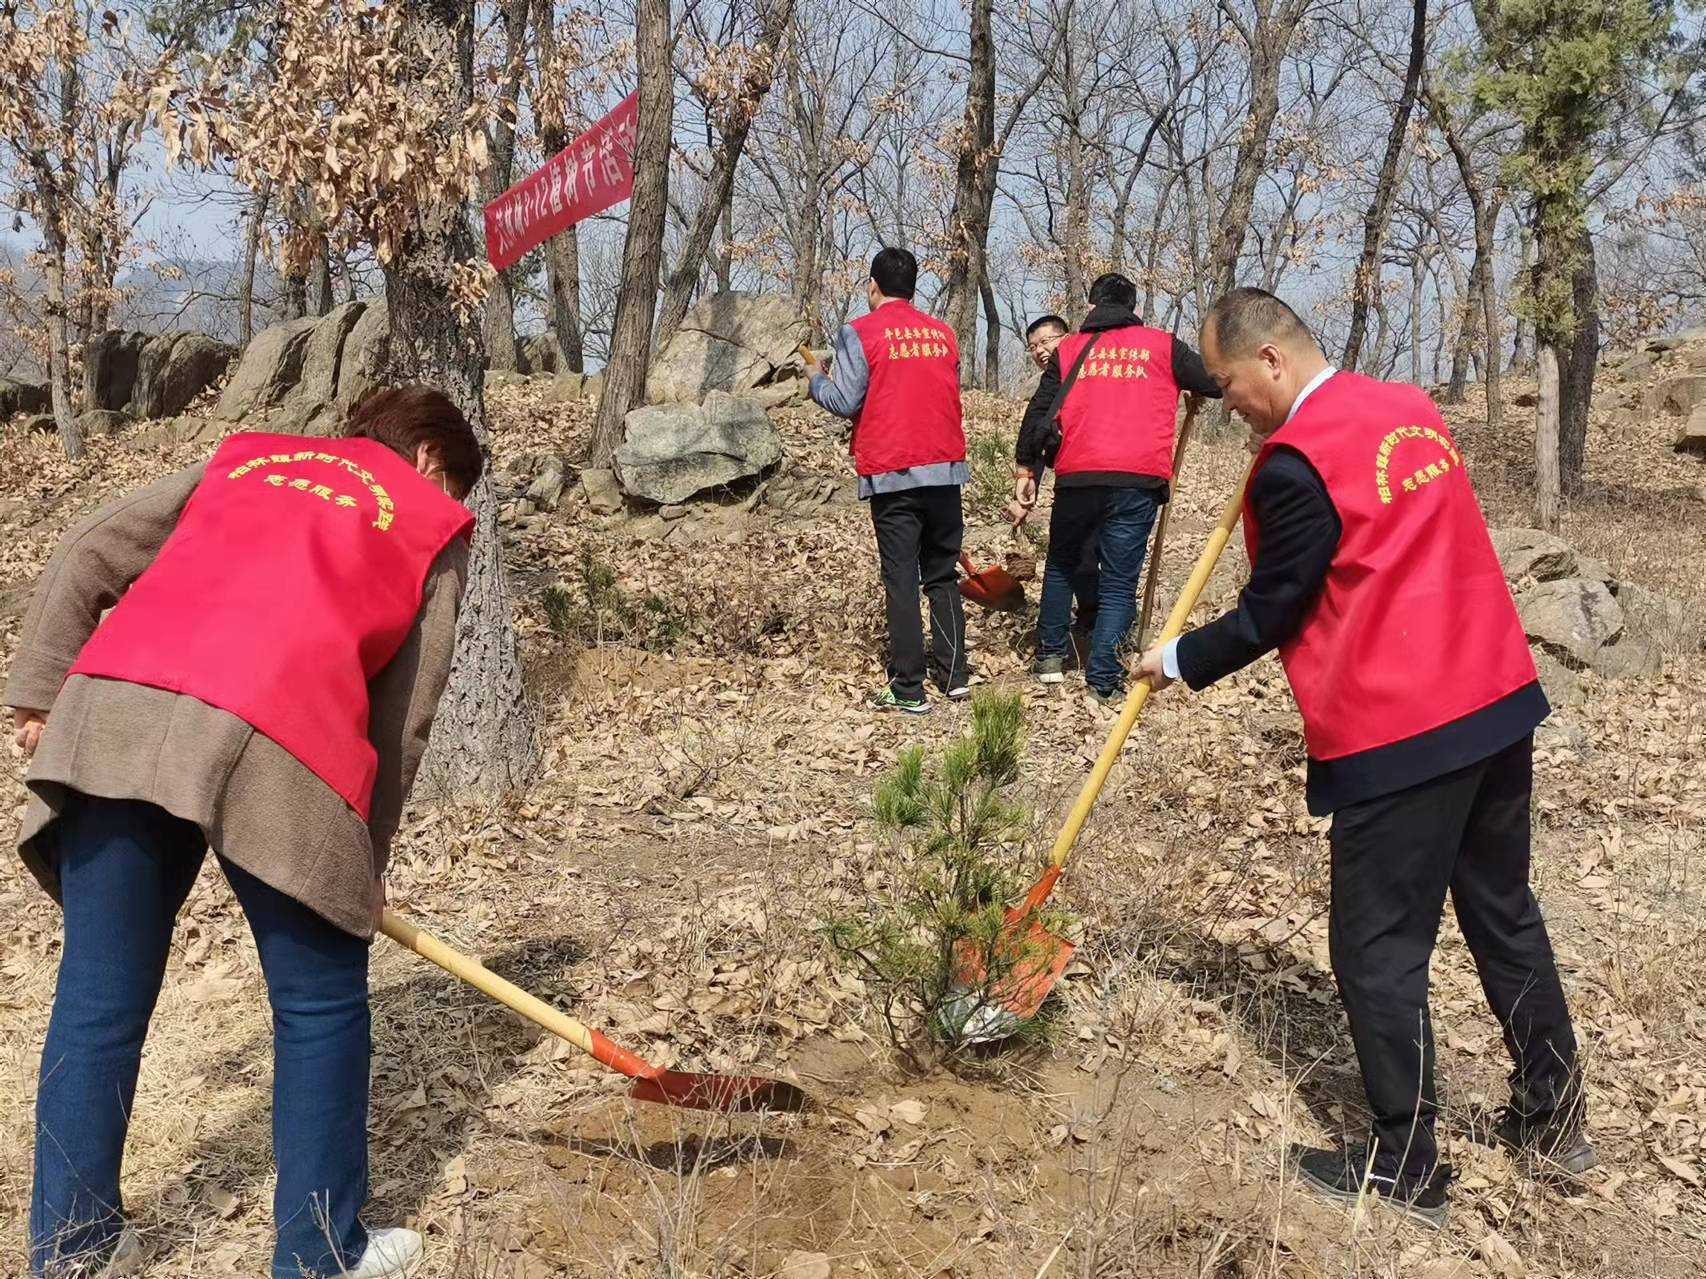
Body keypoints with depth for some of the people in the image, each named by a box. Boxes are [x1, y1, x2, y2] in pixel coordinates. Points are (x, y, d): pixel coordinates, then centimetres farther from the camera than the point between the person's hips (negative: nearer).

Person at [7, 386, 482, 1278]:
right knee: (321, 1004, 13)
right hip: (270, 744, -4)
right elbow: (403, 715, 15)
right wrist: (364, 861, 21)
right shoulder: (435, 527, 19)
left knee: (100, 1000, 16)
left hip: (107, 713, 5)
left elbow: (85, 557, 21)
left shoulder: (244, 457, 30)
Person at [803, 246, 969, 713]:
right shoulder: (944, 333, 11)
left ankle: (908, 689, 1)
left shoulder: (859, 333, -5)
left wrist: (816, 378, 11)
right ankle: (954, 675, 18)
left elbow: (845, 402, -8)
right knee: (943, 576, 14)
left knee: (901, 580, -1)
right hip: (946, 469, 4)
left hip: (892, 475, -4)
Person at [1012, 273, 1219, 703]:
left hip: (1077, 477, 1)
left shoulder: (1069, 349, 16)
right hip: (1140, 480, -1)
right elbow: (1215, 384, 16)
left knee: (1062, 565, 22)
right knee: (1119, 582, 3)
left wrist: (1025, 469, 17)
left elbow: (1039, 413, 11)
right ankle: (1102, 680, -3)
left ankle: (1050, 655, 24)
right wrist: (1190, 383, 38)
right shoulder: (1162, 345, 12)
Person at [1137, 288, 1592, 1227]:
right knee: (1503, 912, 22)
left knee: (1378, 950, 5)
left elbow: (1267, 618, -9)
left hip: (1398, 735, -9)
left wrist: (1179, 660, 7)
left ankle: (1405, 1168, 18)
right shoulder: (1412, 407, 9)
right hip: (1499, 699, 9)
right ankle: (1553, 1117, 37)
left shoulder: (1299, 462, -17)